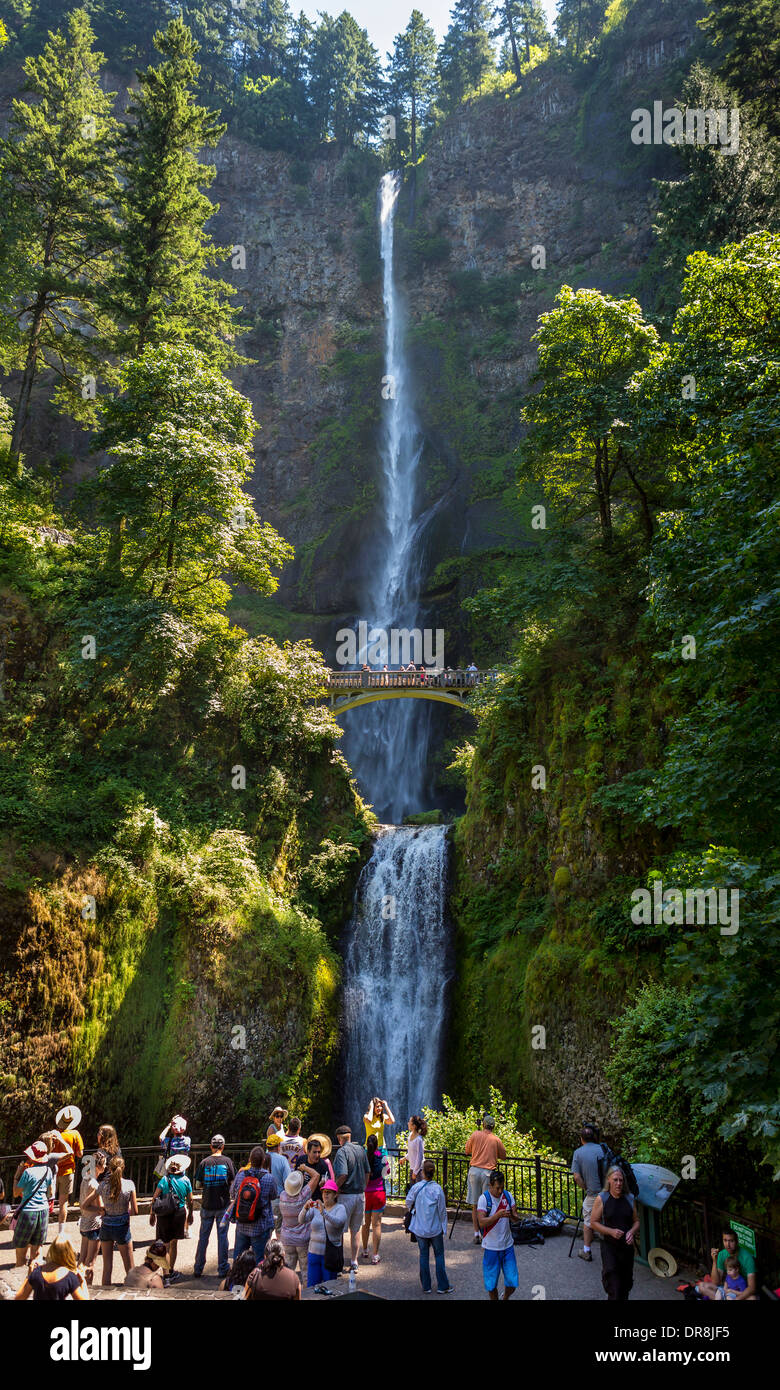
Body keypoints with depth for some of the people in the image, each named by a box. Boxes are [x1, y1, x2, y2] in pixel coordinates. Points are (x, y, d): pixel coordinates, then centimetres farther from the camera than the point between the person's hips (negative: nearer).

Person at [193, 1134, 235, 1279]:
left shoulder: (204, 1163, -2)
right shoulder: (228, 1161, -4)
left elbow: (197, 1184, 0)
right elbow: (233, 1183, -4)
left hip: (207, 1205, 1)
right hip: (223, 1205, -1)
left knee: (203, 1237, 10)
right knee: (222, 1236, 6)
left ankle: (198, 1270, 13)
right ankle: (223, 1269, 9)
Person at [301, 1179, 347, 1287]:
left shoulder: (340, 1208, -4)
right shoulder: (315, 1207, 6)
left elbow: (338, 1222, -24)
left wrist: (323, 1212, -38)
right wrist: (305, 1208, -27)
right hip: (314, 1251, 3)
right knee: (311, 1287, 7)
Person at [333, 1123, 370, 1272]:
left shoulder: (342, 1151, -14)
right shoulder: (361, 1149, 5)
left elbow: (343, 1175, -24)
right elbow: (367, 1173, 11)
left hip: (346, 1195, -6)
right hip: (360, 1195, 6)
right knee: (356, 1229, 16)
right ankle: (354, 1261, 22)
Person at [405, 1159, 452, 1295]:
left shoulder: (416, 1187, -12)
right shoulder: (438, 1189, -14)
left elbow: (408, 1204, 0)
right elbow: (442, 1211, -7)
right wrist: (443, 1226, 7)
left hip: (420, 1228, 1)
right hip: (435, 1228, -1)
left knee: (424, 1255, 12)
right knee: (439, 1255, 11)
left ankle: (426, 1286, 18)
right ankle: (442, 1286, 15)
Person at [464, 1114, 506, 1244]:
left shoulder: (475, 1134, 2)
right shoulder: (496, 1139, -1)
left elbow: (467, 1151, 12)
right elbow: (503, 1156, 12)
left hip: (474, 1170, 1)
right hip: (488, 1172, -1)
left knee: (475, 1205, 9)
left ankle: (477, 1234, 11)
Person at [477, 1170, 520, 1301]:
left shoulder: (508, 1195, -2)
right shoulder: (484, 1198, -14)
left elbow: (516, 1218, -1)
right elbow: (482, 1222, -23)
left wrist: (513, 1215, -25)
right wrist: (498, 1215, -37)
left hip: (507, 1246, 3)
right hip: (491, 1247, -3)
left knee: (512, 1282, 6)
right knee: (491, 1284, 6)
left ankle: (505, 1298, 34)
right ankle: (494, 1299, 31)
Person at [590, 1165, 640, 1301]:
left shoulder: (630, 1198, 2)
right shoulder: (601, 1199, -8)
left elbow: (636, 1221, 10)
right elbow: (593, 1223, -5)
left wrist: (631, 1232, -11)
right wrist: (611, 1231, -18)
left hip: (627, 1245, 4)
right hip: (609, 1246, -4)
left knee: (626, 1282, 15)